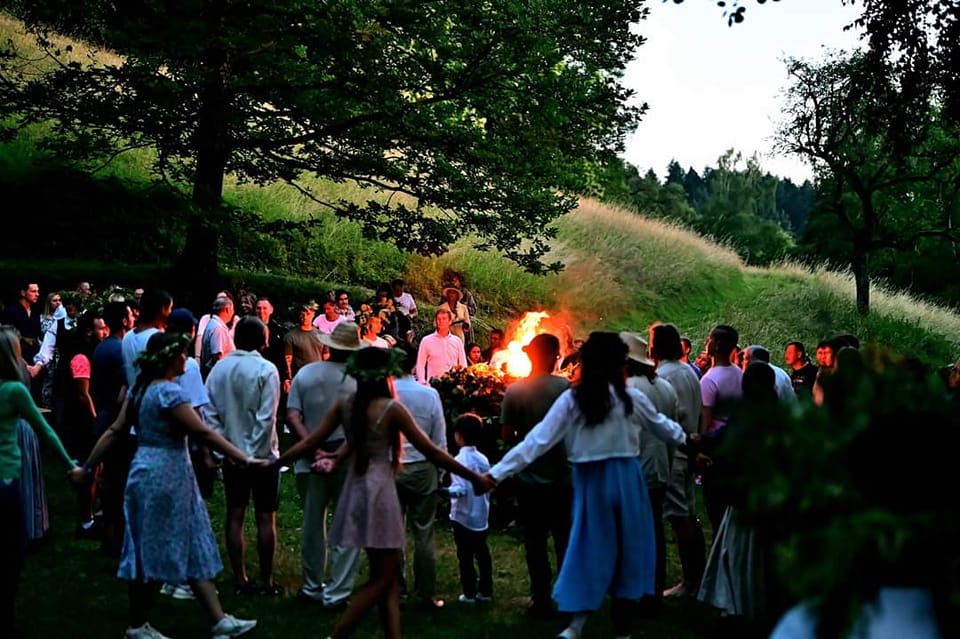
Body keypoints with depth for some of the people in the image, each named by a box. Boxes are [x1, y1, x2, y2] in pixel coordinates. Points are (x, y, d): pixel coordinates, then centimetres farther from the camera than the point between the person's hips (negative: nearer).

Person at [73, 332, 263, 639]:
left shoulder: (141, 389, 9)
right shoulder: (169, 392, -19)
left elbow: (114, 430, 9)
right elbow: (203, 433, -23)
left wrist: (87, 467, 14)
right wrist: (246, 459, -22)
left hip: (149, 472, 10)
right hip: (165, 476, -10)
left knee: (192, 548, 10)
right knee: (153, 552, 3)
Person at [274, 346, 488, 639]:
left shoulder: (344, 405, 2)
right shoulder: (392, 408, -12)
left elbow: (310, 443, 4)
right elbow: (431, 452, -10)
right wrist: (474, 478, -2)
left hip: (356, 490, 7)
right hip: (379, 491, -6)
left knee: (388, 575, 11)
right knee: (383, 577, 2)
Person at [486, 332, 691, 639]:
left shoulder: (571, 399, -7)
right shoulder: (631, 398, -4)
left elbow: (539, 440, -12)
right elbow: (661, 426, 14)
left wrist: (497, 473, -11)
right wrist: (685, 438, 37)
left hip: (591, 482, 0)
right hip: (626, 479, 0)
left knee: (591, 549, 9)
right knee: (626, 551, 12)